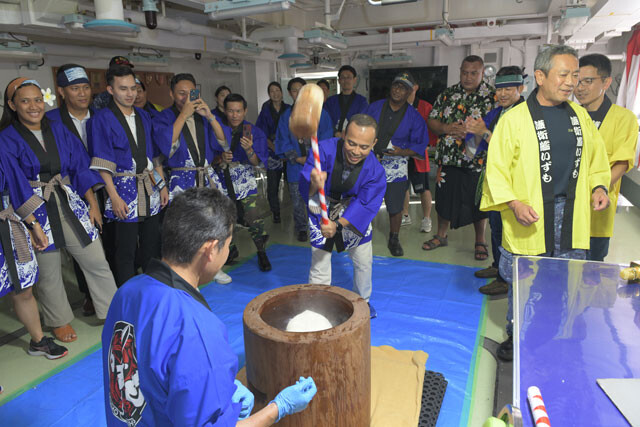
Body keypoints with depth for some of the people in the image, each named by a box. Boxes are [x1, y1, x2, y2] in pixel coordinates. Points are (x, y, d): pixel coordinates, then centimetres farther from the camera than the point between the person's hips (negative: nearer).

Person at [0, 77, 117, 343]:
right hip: (35, 212, -3)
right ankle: (60, 320, 31)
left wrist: (93, 204, 3)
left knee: (97, 262, 2)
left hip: (70, 206, 3)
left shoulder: (58, 129, 8)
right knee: (48, 272, 9)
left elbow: (80, 167, 8)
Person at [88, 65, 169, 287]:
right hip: (124, 190, -5)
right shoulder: (102, 119, -6)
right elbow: (103, 164, -11)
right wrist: (114, 197, -17)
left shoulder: (143, 116, 12)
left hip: (150, 189, 6)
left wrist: (163, 185, 10)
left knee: (152, 246, 13)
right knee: (125, 250, 2)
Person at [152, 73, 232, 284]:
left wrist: (209, 116, -12)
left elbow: (223, 140, 0)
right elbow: (165, 146, -17)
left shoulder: (203, 114, 9)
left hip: (208, 177, 4)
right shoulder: (163, 117, 1)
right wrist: (183, 115, -15)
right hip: (181, 179, -3)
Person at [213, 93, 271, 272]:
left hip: (246, 180, -1)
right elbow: (211, 159, 3)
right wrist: (221, 159, -19)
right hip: (224, 181, 1)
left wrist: (249, 150, -27)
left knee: (254, 218, -10)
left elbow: (256, 162, -7)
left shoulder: (255, 132, -2)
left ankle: (262, 254, 11)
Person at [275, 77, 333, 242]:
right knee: (297, 198, 6)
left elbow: (325, 136, -1)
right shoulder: (286, 116, 10)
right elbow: (283, 141, 6)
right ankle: (301, 229, 23)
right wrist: (297, 158, -7)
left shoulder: (319, 112, 4)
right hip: (295, 165, 2)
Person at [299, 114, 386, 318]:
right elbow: (304, 187, -30)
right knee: (319, 262, 1)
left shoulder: (375, 170, -25)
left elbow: (365, 205, -25)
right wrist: (314, 186, -55)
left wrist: (338, 224, -38)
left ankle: (362, 302, 41)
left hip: (353, 213, 2)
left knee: (363, 260, 14)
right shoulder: (324, 150, -30)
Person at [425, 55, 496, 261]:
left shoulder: (493, 96, -3)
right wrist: (447, 128, -12)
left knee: (479, 202, 8)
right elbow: (432, 120, 7)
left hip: (478, 161, -3)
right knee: (445, 198, 13)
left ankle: (480, 241, 26)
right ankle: (441, 235, 33)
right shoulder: (447, 94, 7)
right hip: (448, 159, 3)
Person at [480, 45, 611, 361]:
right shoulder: (514, 119, -8)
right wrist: (514, 204, -19)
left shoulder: (580, 115, 9)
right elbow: (496, 169, -10)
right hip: (530, 218, -4)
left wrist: (598, 187, 3)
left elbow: (596, 158, 20)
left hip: (572, 216, 5)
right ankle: (517, 336, 29)